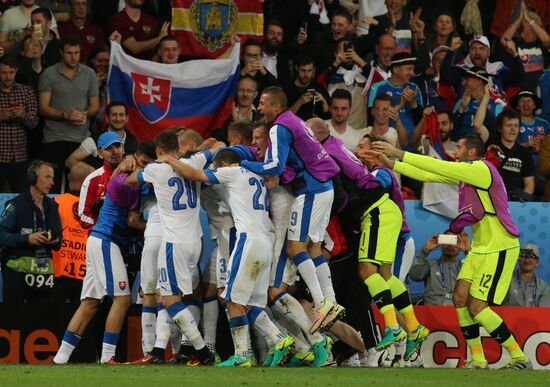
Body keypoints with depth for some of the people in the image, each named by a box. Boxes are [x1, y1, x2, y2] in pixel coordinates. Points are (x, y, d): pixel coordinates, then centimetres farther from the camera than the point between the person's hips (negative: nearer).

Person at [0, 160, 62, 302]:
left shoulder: (52, 206, 14)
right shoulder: (16, 204, -6)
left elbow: (58, 236, 20)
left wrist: (55, 241, -3)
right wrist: (27, 238, -21)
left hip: (44, 271, 6)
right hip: (17, 271, -6)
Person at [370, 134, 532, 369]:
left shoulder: (481, 169, -16)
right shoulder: (465, 172, 12)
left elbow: (437, 167, -21)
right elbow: (429, 175, 15)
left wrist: (398, 153, -18)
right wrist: (391, 164, 11)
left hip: (499, 249, -9)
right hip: (480, 247, 9)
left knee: (477, 307, -12)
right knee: (460, 297, 1)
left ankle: (520, 358, -5)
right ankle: (478, 361, 5)